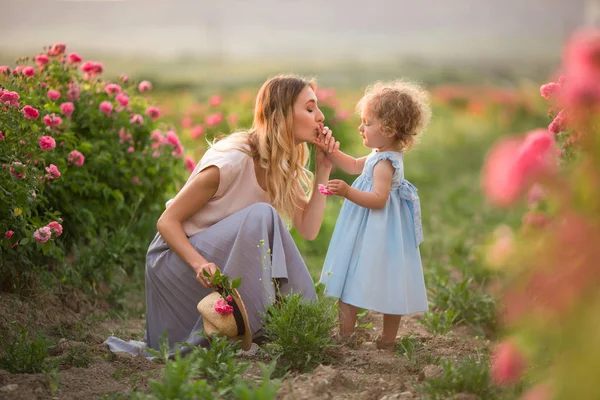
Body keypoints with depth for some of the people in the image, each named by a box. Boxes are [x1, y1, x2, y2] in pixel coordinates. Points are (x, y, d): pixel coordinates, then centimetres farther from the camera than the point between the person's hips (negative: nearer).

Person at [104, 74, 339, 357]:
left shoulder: (283, 165, 1)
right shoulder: (232, 161, -25)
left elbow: (308, 230, -8)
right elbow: (167, 221, -20)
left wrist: (323, 171, -13)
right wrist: (200, 264, -36)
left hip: (224, 258, 8)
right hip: (175, 258, -8)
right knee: (261, 217, -30)